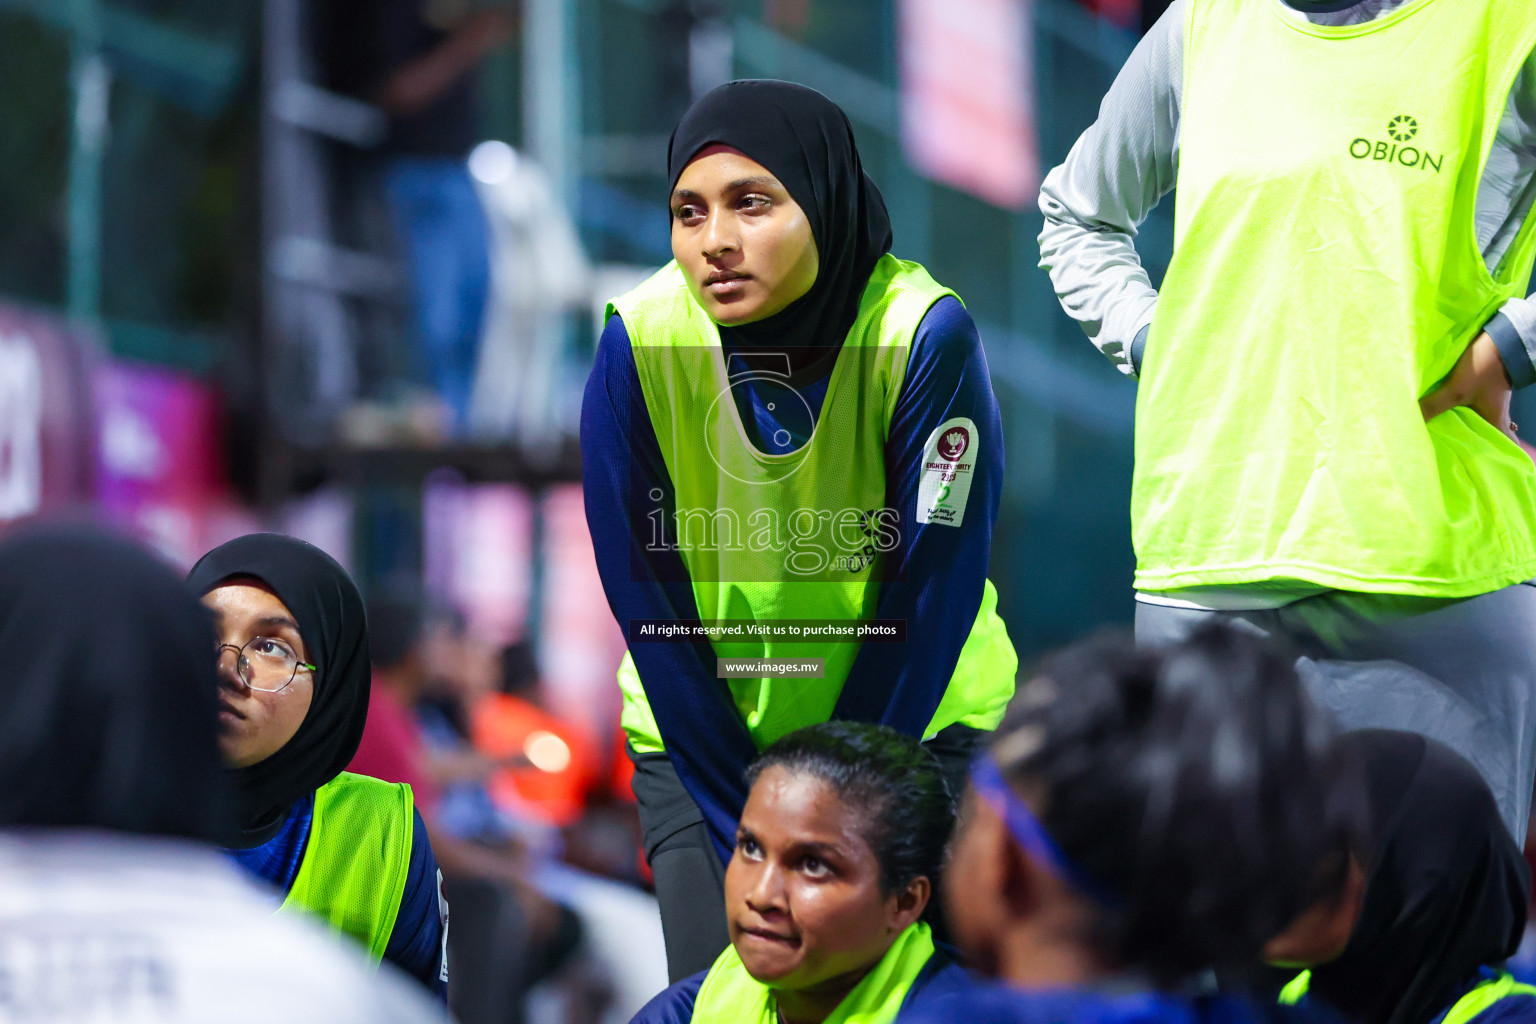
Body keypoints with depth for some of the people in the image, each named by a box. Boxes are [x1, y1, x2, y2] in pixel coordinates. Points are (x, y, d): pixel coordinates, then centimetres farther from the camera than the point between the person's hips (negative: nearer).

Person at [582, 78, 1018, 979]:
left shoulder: (927, 337, -23)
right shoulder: (638, 343, -18)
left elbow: (931, 601, -17)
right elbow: (646, 605, -12)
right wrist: (749, 831, -14)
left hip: (916, 721, -1)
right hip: (703, 735, 1)